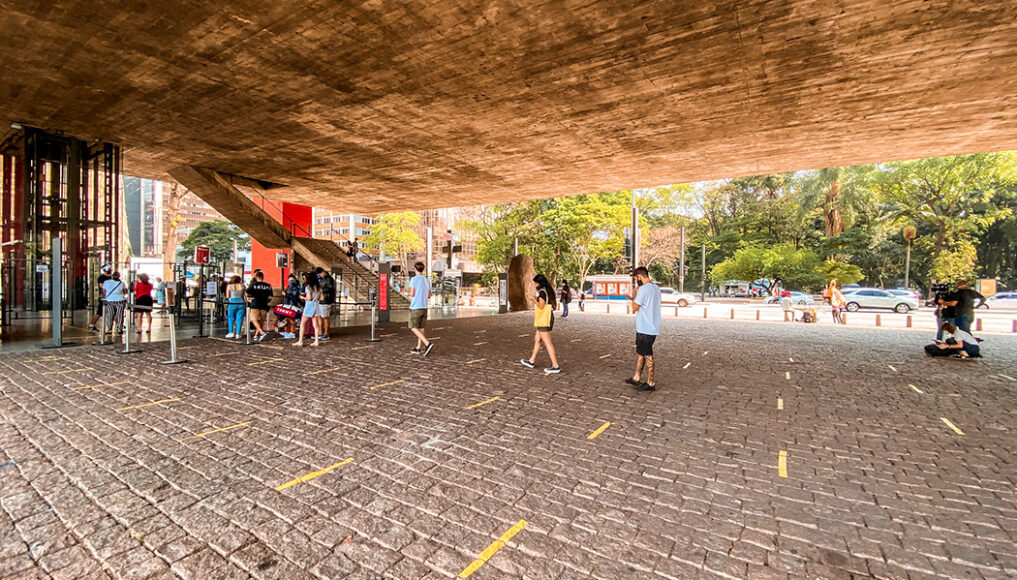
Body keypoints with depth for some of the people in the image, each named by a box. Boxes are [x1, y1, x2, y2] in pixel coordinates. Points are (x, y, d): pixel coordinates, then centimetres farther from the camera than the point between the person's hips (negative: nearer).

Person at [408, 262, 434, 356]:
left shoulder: (414, 279, -10)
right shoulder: (427, 280, 10)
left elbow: (412, 294, -14)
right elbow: (429, 295, 15)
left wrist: (410, 298, 8)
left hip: (415, 307, -6)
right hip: (424, 307, 6)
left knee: (414, 328, -2)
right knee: (421, 328, 13)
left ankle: (428, 344, -17)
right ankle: (418, 348, 17)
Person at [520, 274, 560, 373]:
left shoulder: (542, 292, -13)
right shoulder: (548, 291, 15)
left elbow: (541, 306, -21)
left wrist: (535, 299, -8)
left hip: (544, 320, -10)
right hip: (544, 320, 10)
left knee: (547, 343, -8)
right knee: (537, 340, 19)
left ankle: (556, 366, -6)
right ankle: (531, 361, 30)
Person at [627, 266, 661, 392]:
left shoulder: (644, 289, -19)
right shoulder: (656, 287, 11)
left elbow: (634, 307, -14)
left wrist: (636, 290, -8)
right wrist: (635, 299, 14)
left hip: (645, 329, -9)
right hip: (653, 328, 9)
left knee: (647, 355, 0)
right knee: (640, 352, 18)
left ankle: (651, 383, 9)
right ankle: (636, 378, 27)